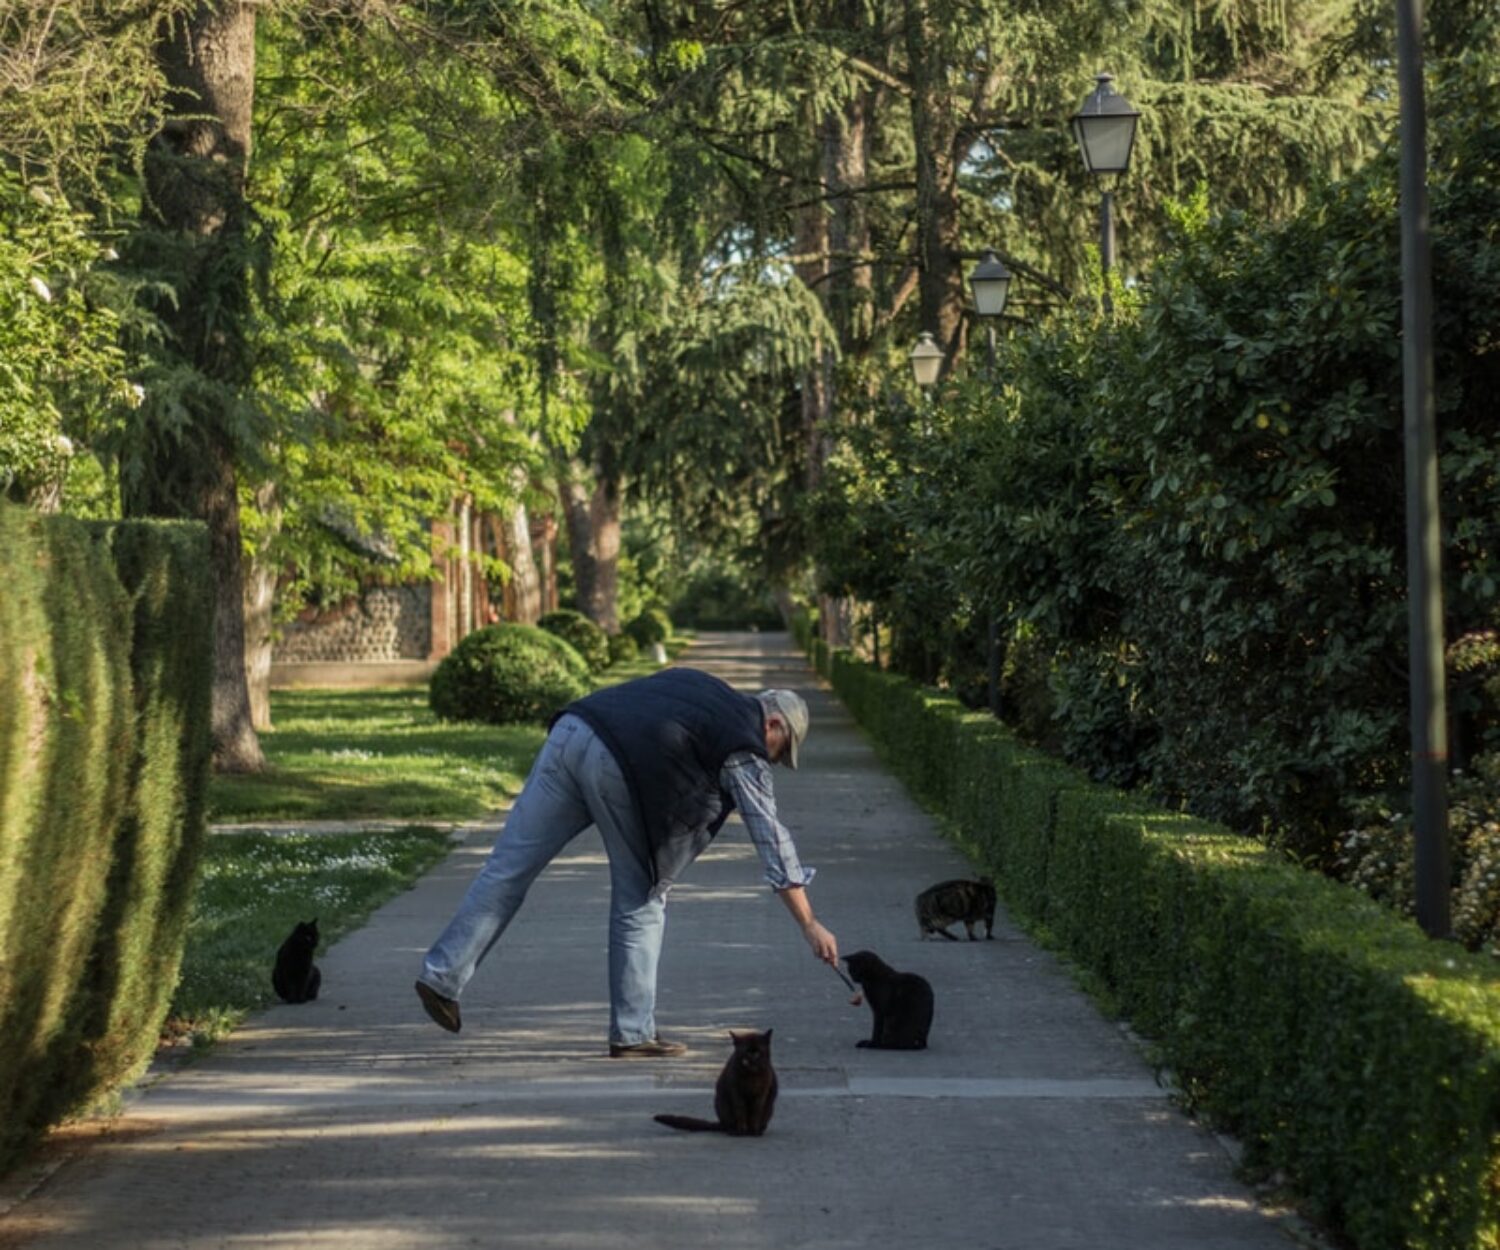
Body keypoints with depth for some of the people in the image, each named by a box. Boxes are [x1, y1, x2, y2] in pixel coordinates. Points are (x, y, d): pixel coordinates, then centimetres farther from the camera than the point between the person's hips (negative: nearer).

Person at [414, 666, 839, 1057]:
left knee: (509, 866, 8)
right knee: (640, 900, 8)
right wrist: (809, 924, 12)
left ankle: (442, 975, 7)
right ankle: (632, 1034, 10)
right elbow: (772, 838, 9)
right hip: (621, 767, -7)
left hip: (571, 731, 7)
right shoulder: (744, 749, 11)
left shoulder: (696, 686, 31)